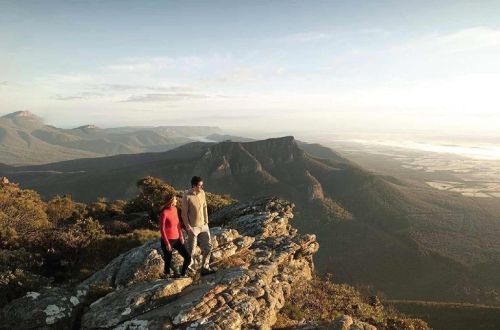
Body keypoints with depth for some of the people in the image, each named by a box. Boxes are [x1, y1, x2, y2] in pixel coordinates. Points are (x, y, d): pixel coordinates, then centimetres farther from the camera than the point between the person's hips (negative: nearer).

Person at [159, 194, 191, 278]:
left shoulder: (175, 209, 3)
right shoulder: (164, 213, -18)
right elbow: (162, 229, -14)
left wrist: (181, 236, 8)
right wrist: (167, 243, -14)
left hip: (176, 239, 7)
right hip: (167, 240, -7)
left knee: (188, 257, 2)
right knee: (168, 261, 5)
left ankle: (182, 274, 19)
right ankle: (167, 275, 29)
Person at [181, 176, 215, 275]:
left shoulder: (202, 193, 0)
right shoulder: (187, 196, -19)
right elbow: (184, 213, -14)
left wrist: (206, 222, 8)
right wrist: (188, 227, -15)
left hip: (203, 226, 6)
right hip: (193, 227, -6)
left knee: (208, 247, 6)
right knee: (191, 250, 7)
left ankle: (205, 268, 18)